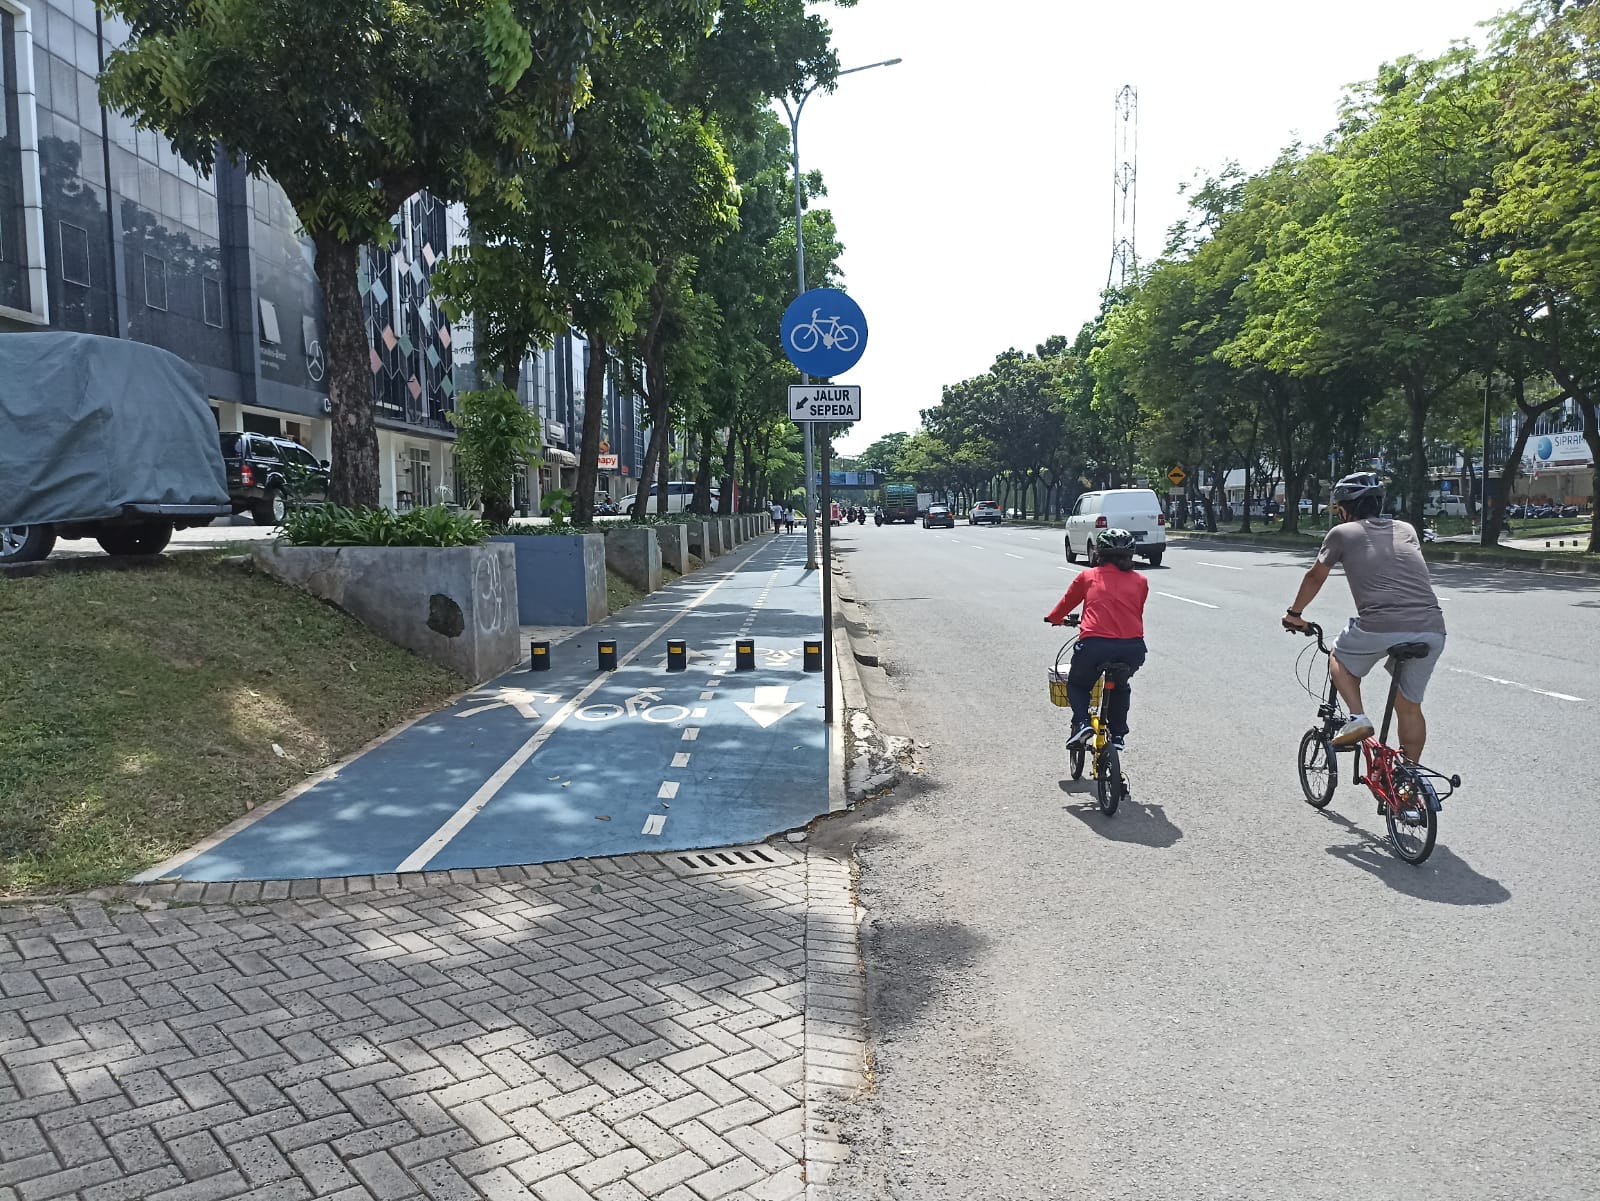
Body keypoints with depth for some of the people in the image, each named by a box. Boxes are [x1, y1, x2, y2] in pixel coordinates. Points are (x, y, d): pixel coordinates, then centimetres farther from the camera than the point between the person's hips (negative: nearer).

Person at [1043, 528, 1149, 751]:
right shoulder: (1140, 581, 17)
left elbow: (1066, 603, 27)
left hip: (1095, 644, -2)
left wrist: (1054, 619, 48)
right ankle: (1117, 734, 29)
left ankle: (1081, 722, 1)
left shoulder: (1088, 576, 14)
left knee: (1076, 684, 25)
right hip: (1133, 648, 2)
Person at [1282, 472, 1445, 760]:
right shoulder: (1406, 529, 24)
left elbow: (1315, 577, 24)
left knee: (1340, 659, 27)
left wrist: (1294, 614, 40)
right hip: (1432, 629, 4)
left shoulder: (1342, 533, 12)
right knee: (1410, 706, 19)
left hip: (1381, 626, -4)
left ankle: (1357, 717, 8)